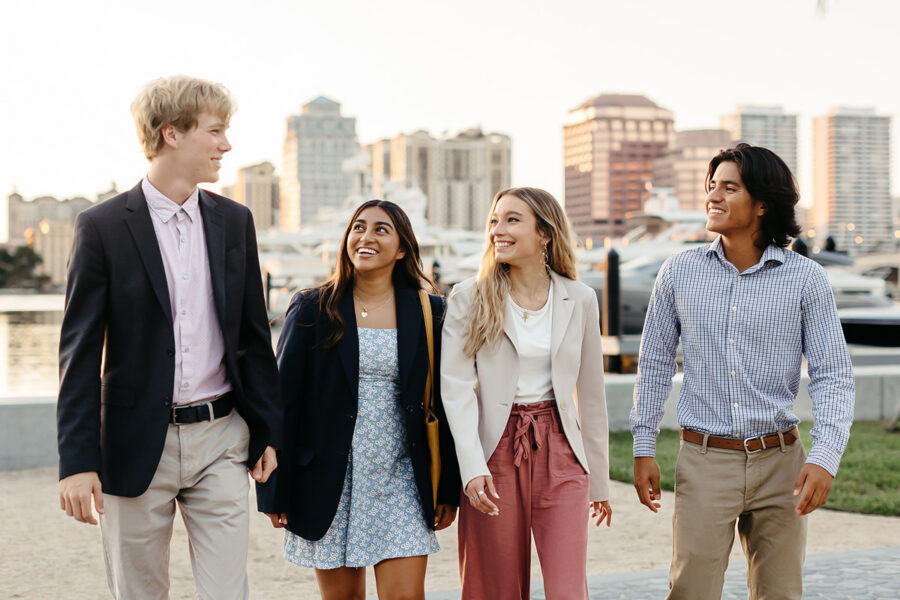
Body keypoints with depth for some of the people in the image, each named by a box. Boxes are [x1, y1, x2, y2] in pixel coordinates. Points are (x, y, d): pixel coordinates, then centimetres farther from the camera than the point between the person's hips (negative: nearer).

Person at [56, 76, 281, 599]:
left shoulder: (235, 221, 7)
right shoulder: (104, 226, -5)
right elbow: (80, 352, -6)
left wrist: (266, 432, 10)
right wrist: (78, 461, -11)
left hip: (220, 440, 3)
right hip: (137, 447, -3)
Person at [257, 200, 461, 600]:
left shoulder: (428, 312, 4)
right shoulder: (312, 309, 1)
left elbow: (444, 403, 6)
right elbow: (284, 399, 1)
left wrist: (448, 490, 4)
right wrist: (276, 492, -2)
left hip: (402, 479, 0)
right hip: (330, 481, 0)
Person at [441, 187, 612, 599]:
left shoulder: (579, 300, 5)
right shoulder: (468, 299, -1)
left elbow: (591, 394, 11)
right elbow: (456, 387, -8)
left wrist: (599, 480, 15)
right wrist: (472, 467, -21)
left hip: (559, 455, 1)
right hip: (494, 454, -1)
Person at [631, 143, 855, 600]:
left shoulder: (806, 279, -3)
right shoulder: (678, 274, 2)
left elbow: (833, 374, -3)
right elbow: (655, 365, 10)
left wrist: (825, 457, -17)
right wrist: (643, 449, 7)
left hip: (779, 461, 0)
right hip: (705, 460, 0)